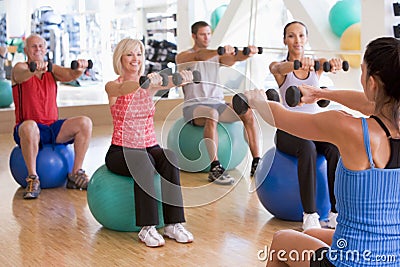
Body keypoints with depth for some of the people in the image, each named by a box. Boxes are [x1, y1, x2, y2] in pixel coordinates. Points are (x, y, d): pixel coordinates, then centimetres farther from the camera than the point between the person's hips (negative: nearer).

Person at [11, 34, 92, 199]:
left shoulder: (52, 70, 11)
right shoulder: (19, 68, 1)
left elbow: (70, 75, -10)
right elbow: (21, 75, -25)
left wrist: (79, 69, -34)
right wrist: (34, 69, -49)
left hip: (53, 127, 4)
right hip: (30, 130, -4)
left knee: (85, 123, -18)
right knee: (29, 126, -39)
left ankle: (76, 175, -10)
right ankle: (33, 178, -24)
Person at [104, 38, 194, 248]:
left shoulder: (149, 84, 7)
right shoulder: (112, 87, -3)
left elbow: (166, 83, -17)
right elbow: (124, 88, -29)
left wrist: (181, 78, -41)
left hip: (150, 147, 3)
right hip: (121, 151, -3)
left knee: (170, 157, -31)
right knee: (142, 161, -37)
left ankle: (173, 224, -28)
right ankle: (146, 228, -34)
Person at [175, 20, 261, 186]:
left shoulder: (217, 57, 16)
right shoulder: (183, 57, 3)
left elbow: (235, 58, -5)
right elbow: (199, 57, -21)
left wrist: (247, 53, -29)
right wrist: (219, 51, -41)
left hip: (218, 103, 5)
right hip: (194, 105, -5)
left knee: (248, 113, -22)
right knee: (211, 115, -39)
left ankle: (256, 164, -21)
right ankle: (215, 169, -41)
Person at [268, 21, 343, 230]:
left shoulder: (315, 65, 9)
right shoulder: (279, 67, 2)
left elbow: (326, 63, -15)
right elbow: (280, 68, -24)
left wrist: (334, 63, -42)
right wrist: (298, 63, -49)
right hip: (289, 130, -3)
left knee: (336, 149, -30)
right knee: (308, 148, -36)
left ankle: (337, 213, -26)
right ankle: (310, 215, -33)